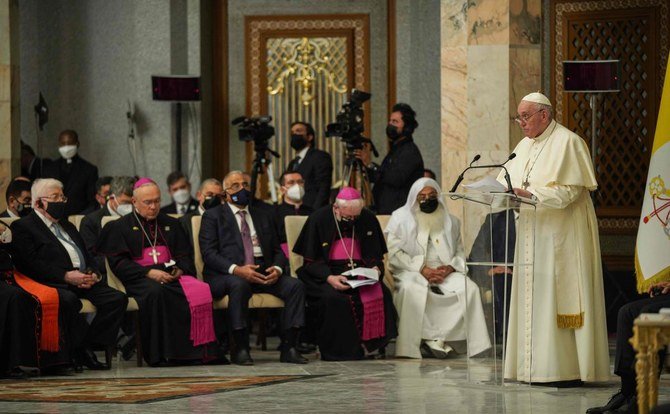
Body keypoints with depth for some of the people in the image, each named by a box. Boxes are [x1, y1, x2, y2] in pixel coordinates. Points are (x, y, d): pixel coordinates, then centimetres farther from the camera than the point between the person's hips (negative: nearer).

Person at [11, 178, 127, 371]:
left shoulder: (67, 225, 31)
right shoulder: (23, 227, 6)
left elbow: (87, 256, 27)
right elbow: (31, 263, -9)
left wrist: (94, 274, 2)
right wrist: (66, 276, -16)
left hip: (85, 282, 7)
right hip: (56, 284, -7)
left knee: (118, 298, -17)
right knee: (69, 301, -39)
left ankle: (87, 346, -14)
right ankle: (83, 348, -20)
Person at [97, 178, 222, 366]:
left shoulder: (171, 224, 26)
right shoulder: (120, 227, 13)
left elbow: (185, 256, 22)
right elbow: (118, 262, 0)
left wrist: (180, 270, -3)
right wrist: (148, 273, -13)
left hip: (172, 276, 4)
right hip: (140, 279, -4)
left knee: (199, 290, -29)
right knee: (155, 292, -40)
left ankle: (203, 350, -32)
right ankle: (160, 353, -39)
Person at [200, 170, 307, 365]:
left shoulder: (263, 217, 24)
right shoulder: (213, 216, 9)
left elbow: (278, 251, 19)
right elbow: (208, 253, -4)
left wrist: (277, 269, -6)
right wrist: (236, 269, -21)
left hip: (263, 274, 5)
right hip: (225, 275, -5)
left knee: (295, 285, -21)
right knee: (239, 285, -39)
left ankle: (288, 348, -21)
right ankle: (241, 350, -33)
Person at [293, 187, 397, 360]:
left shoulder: (368, 219, 7)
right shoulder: (319, 219, -4)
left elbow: (376, 255, 15)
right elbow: (310, 261, -5)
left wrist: (376, 268, -9)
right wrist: (329, 278, -23)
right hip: (326, 273, -3)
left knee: (380, 293, -27)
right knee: (333, 298, -35)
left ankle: (372, 345, -17)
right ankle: (339, 350, -23)